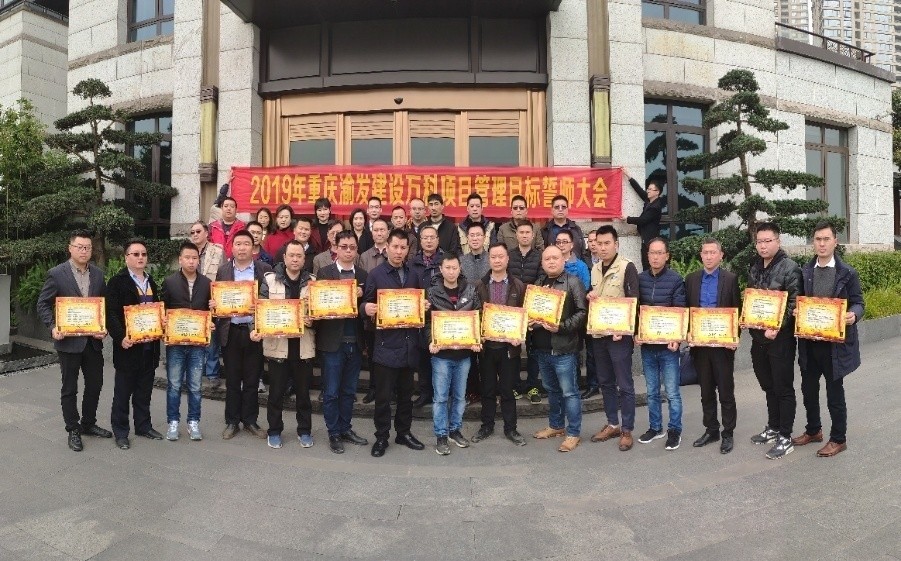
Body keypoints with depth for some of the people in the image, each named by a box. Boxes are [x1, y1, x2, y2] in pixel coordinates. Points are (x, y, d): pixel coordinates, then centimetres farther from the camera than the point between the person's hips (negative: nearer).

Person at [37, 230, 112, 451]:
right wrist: (53, 327, -16)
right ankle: (73, 430, 21)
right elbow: (43, 304, -3)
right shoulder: (56, 274, -6)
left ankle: (88, 424, 30)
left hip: (93, 340, 4)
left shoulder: (98, 274, 6)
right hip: (69, 340, -4)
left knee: (95, 384, 12)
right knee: (69, 388, 8)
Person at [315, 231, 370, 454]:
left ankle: (345, 428, 28)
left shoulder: (363, 274, 7)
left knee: (349, 391, 14)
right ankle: (333, 433, 19)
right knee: (331, 392, 6)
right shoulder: (325, 272, -2)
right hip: (332, 341, -3)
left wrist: (359, 297, -17)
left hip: (355, 341, 3)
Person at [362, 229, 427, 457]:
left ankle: (404, 432, 29)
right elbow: (367, 304, -4)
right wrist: (366, 309, -26)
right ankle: (381, 437, 17)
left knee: (406, 392, 15)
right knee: (383, 395, 3)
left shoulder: (413, 275, 10)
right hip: (385, 343, -4)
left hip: (409, 342, 4)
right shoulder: (376, 274, -3)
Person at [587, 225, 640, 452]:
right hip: (598, 333, 7)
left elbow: (633, 301, -13)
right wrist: (589, 295, -1)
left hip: (619, 334, -7)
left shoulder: (627, 267, -9)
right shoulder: (595, 269, 11)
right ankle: (612, 424, 27)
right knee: (605, 382, 14)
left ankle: (627, 430, 12)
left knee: (624, 384, 1)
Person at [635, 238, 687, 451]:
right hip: (646, 344, 4)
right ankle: (655, 427, 28)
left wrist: (676, 337, -20)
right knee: (652, 391, 14)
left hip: (668, 344, -3)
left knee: (672, 392, 4)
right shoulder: (640, 278, 3)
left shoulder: (676, 280, -6)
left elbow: (680, 311, -9)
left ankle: (674, 430, 19)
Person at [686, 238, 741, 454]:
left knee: (726, 390, 5)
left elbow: (737, 311, -2)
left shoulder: (730, 279, -3)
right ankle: (711, 430, 25)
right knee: (706, 391, 13)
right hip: (699, 343, 3)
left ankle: (728, 433, 17)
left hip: (723, 343, -3)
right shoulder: (691, 279, 6)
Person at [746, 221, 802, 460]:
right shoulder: (754, 268, 11)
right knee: (768, 386, 17)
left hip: (780, 337, -7)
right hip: (758, 336, 7)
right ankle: (773, 428, 31)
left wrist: (777, 328, -22)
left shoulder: (789, 267, -10)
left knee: (783, 388, 2)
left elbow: (794, 303, -14)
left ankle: (785, 438, 11)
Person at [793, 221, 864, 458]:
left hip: (835, 342, -4)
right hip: (809, 341, 4)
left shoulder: (847, 273, -4)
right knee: (808, 389, 15)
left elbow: (858, 303, -1)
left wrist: (853, 315, -23)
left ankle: (838, 439, 23)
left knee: (834, 392, 7)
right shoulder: (804, 272, 5)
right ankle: (813, 430, 34)